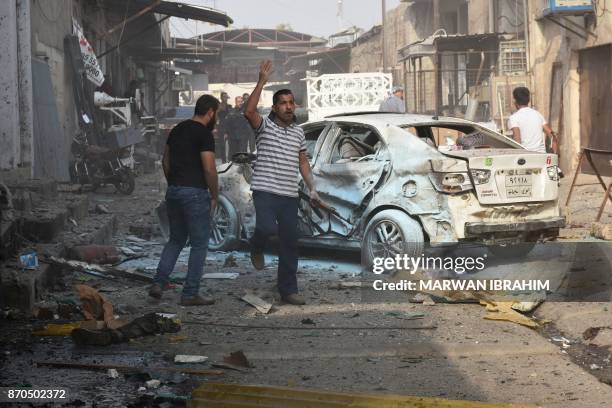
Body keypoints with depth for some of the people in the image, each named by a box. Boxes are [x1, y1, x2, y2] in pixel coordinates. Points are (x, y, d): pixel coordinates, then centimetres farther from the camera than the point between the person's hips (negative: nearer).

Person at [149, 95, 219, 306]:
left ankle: (158, 283, 7)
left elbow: (165, 161, 18)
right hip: (195, 193, -8)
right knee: (199, 244, 2)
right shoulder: (204, 134, -12)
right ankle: (190, 294, 4)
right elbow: (209, 169, -17)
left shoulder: (177, 130, 13)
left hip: (173, 191, 8)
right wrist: (215, 196, -6)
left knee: (176, 240, 18)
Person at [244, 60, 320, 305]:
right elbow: (249, 112, -22)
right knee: (266, 228, -26)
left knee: (290, 243, 5)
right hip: (265, 191, -5)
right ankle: (257, 248, 11)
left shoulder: (298, 132, 15)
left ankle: (288, 290, 13)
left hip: (290, 195, 5)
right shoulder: (265, 126, -1)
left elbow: (303, 162, 21)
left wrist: (312, 189, 10)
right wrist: (261, 82, -25)